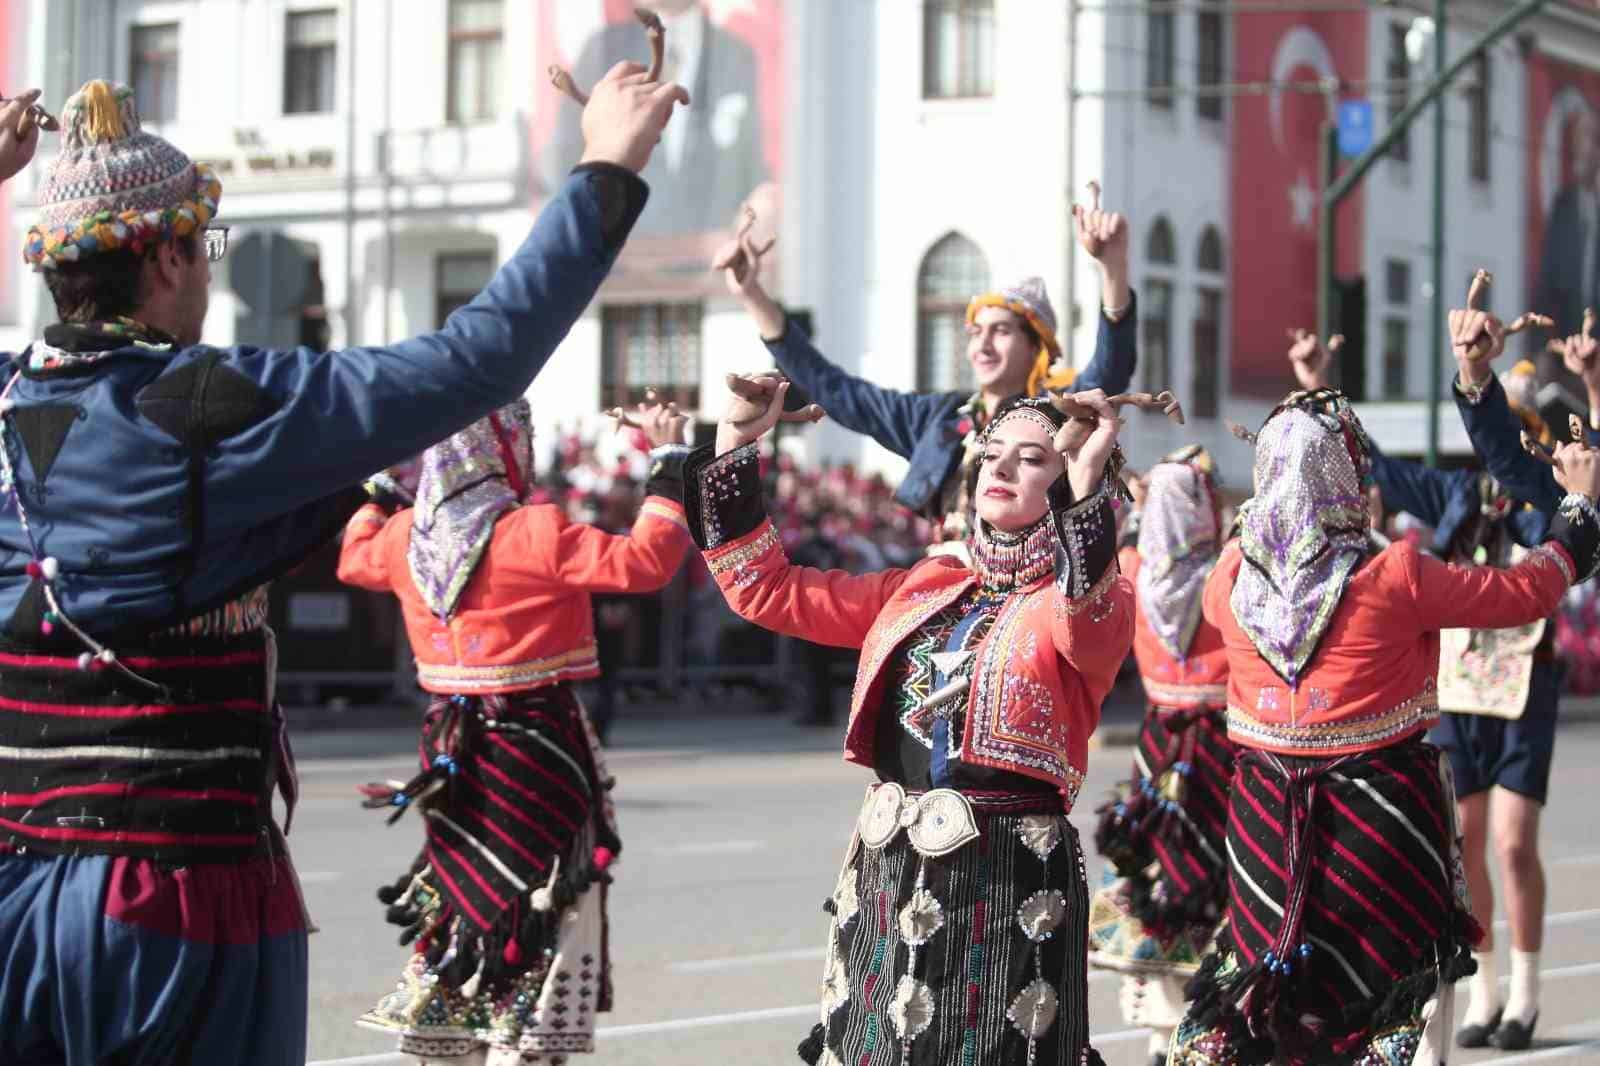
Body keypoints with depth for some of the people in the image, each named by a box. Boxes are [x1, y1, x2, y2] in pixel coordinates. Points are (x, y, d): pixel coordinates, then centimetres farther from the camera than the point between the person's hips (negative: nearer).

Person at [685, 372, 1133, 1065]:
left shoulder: (1097, 600, -3)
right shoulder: (926, 587, 14)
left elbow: (1083, 624, -28)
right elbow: (768, 590, 15)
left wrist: (1086, 485, -41)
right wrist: (734, 446, 8)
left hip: (1007, 882, -5)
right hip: (889, 874, 5)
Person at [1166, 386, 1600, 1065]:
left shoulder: (1234, 575, -6)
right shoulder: (1395, 578, -17)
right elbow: (1525, 591, -5)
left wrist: (1255, 522, 35)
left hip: (1268, 822, 4)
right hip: (1382, 817, -4)